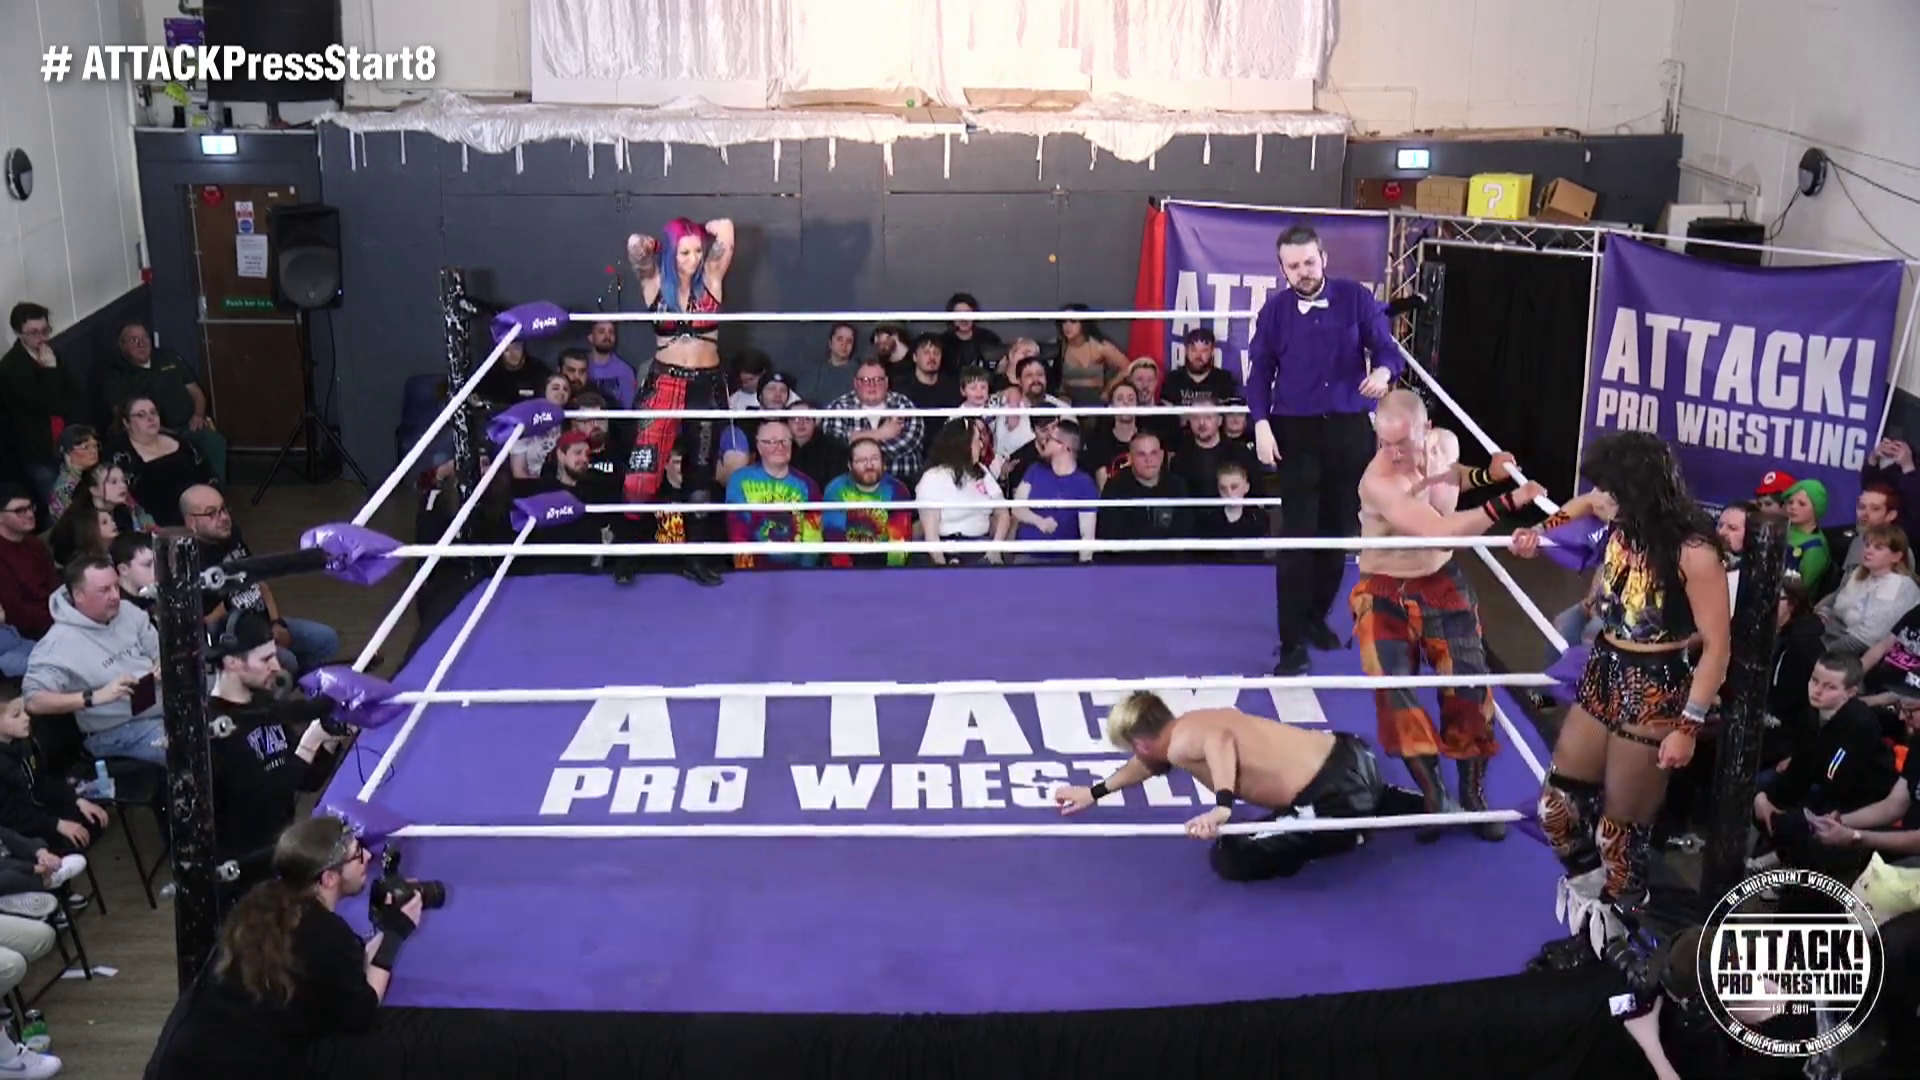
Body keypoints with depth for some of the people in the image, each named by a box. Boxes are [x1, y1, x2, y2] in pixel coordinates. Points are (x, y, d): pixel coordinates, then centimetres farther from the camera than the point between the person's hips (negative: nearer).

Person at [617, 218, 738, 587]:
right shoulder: (655, 283, 0)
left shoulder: (711, 279, 2)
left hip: (707, 385, 2)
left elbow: (725, 230, -6)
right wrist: (664, 244, 2)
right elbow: (636, 244, -16)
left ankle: (697, 558, 16)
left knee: (701, 474, 8)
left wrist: (698, 233, 10)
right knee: (643, 468, -12)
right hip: (664, 384, -2)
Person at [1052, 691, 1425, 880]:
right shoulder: (1195, 722, 22)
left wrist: (1222, 806, -42)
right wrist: (1095, 792, 52)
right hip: (1348, 756, 10)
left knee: (1230, 859, -2)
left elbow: (1221, 739, -35)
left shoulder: (1181, 744, -9)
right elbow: (1154, 760, 42)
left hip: (1333, 796, -10)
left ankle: (1343, 837, 3)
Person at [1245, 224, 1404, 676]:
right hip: (1296, 431, -1)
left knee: (1339, 531, 12)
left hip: (1351, 429, 1)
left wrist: (1383, 372, -26)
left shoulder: (1356, 298, -1)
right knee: (1297, 536, -5)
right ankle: (1293, 641, -1)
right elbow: (1261, 372, 3)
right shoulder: (1275, 309, 0)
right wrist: (1261, 425, -10)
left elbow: (1387, 349, -3)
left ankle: (1316, 616, 32)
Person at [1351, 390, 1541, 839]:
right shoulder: (1378, 482, -33)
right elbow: (1440, 530, -40)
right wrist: (1506, 502, -41)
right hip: (1385, 592, -5)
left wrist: (1486, 474, -2)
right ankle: (1435, 796, -1)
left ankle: (1473, 796, 17)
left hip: (1443, 582, 5)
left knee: (1469, 687, 1)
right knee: (1394, 691, -17)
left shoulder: (1445, 443, -10)